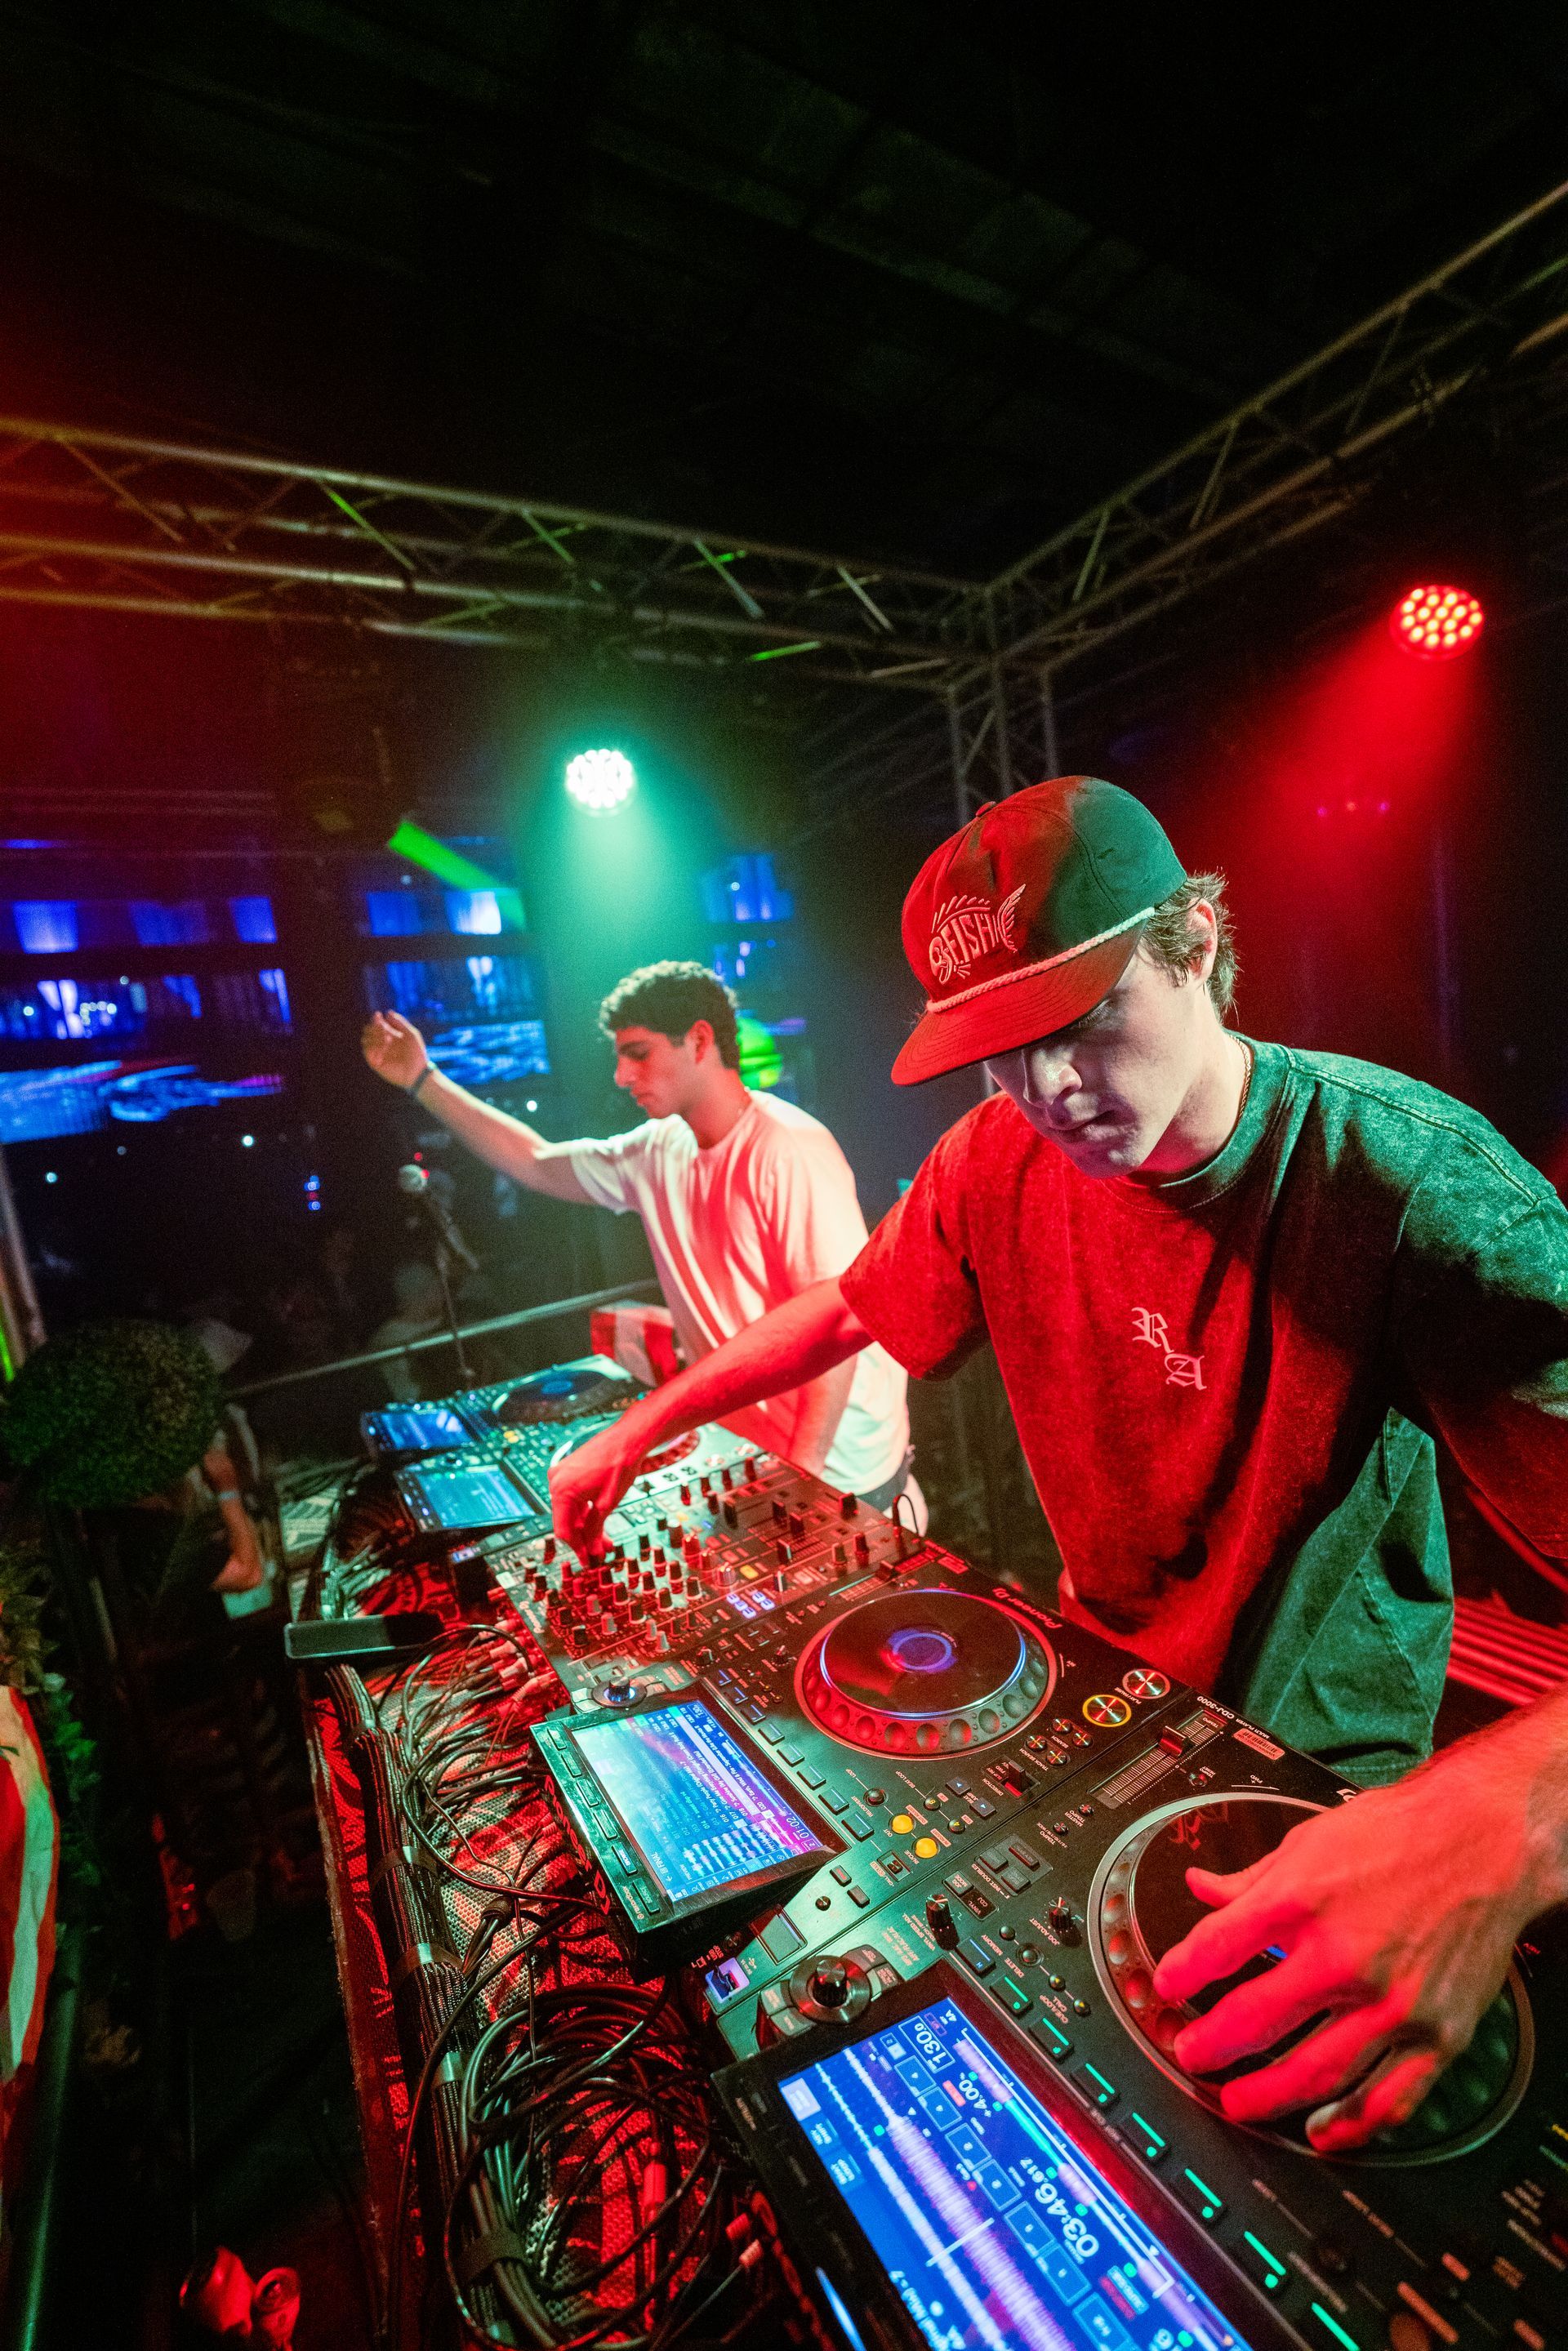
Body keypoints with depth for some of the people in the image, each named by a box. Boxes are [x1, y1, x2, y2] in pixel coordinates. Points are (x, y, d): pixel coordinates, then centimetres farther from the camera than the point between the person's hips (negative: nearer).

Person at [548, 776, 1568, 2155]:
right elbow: (848, 1309, 0)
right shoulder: (999, 1158, -13)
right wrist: (642, 1428, -2)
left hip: (1317, 1766, -3)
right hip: (1104, 1683, 4)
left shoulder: (1410, 1178, -29)